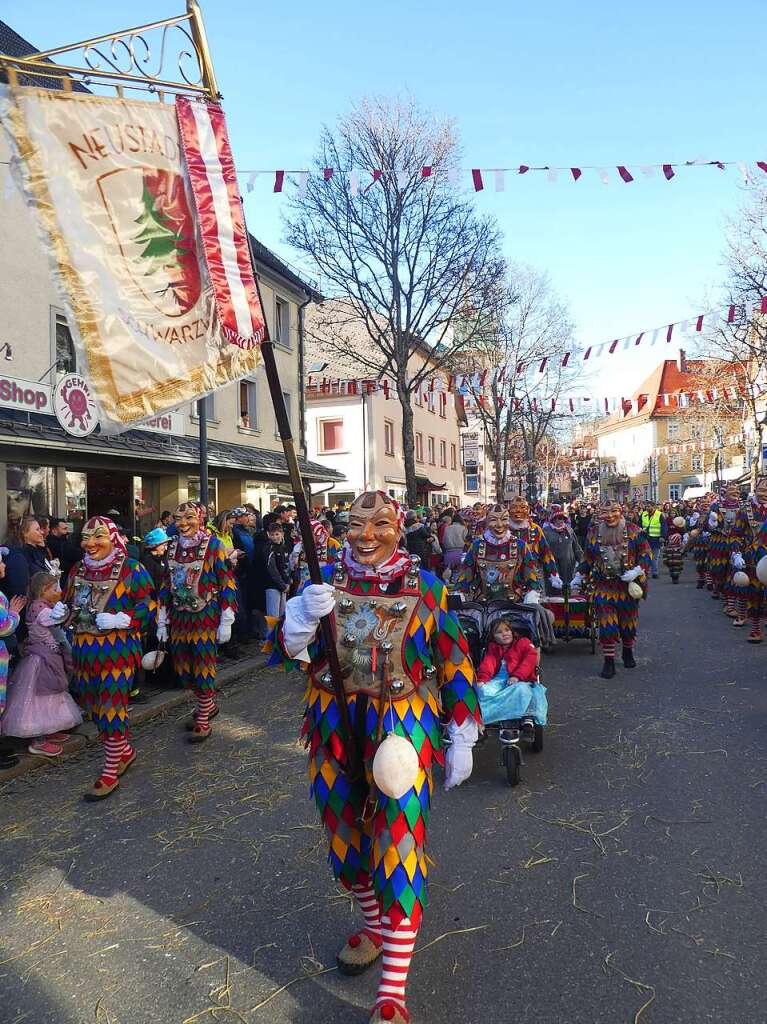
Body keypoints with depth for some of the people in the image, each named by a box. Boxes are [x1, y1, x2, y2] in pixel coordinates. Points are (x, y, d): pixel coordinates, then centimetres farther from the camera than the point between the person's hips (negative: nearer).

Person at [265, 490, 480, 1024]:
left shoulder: (426, 587, -5)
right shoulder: (326, 580, 0)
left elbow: (455, 664, 1)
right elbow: (288, 651, -4)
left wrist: (463, 739, 2)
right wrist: (304, 616, -26)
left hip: (401, 723, -3)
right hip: (335, 724, 3)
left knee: (399, 841, -8)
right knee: (346, 830, 17)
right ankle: (375, 925, 45)